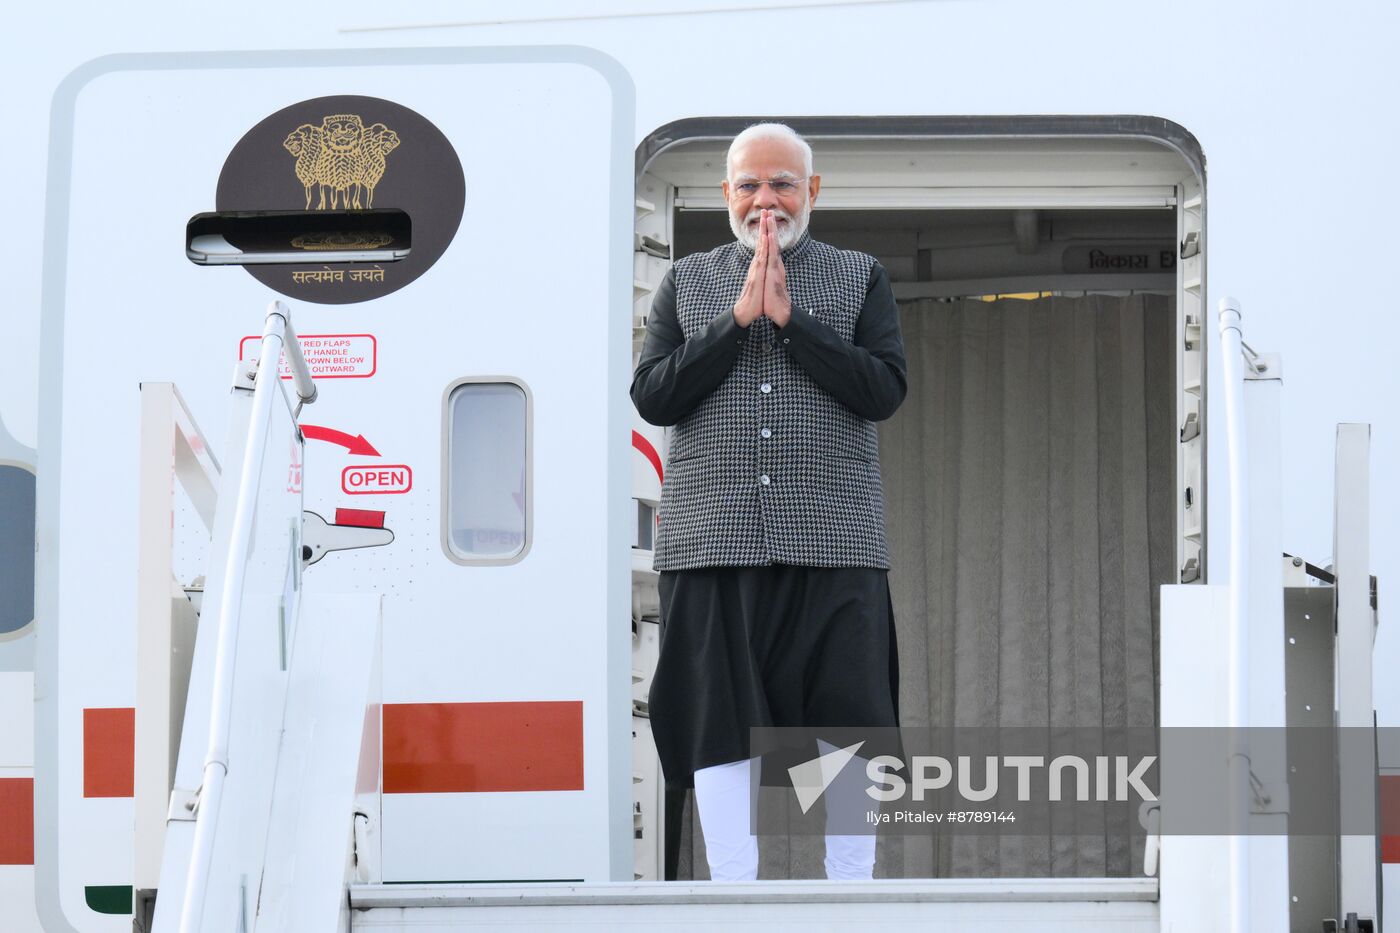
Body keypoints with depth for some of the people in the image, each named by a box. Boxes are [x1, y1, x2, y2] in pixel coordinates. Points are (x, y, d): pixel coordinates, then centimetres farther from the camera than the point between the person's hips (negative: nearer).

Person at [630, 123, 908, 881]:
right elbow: (651, 397, 1)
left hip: (834, 541, -1)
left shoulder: (860, 278, 11)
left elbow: (885, 390, -3)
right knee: (718, 724, -1)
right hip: (713, 541, 1)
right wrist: (737, 319, -7)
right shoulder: (687, 283, 13)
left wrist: (790, 318, -9)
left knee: (845, 723, -1)